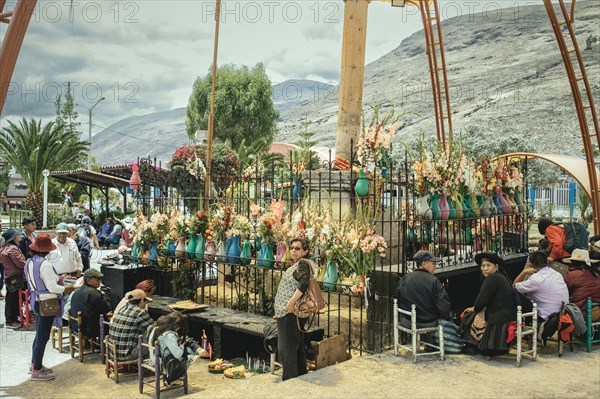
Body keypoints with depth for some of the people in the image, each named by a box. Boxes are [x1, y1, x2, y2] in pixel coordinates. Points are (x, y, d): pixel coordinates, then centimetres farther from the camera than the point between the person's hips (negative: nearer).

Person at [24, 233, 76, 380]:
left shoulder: (29, 262, 4)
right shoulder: (45, 264, -22)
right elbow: (52, 288, -21)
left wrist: (57, 279, 15)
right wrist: (66, 289, -6)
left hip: (36, 301, 9)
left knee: (39, 334, 21)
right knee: (43, 336, 1)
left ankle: (35, 364, 33)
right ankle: (36, 371, 9)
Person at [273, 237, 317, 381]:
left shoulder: (302, 263, -12)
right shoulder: (299, 264, 18)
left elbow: (304, 283, -27)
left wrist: (291, 302, -27)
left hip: (290, 312, -10)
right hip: (298, 313, 10)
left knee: (286, 348, -6)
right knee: (298, 346, 17)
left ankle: (289, 380, -2)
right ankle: (302, 375, 26)